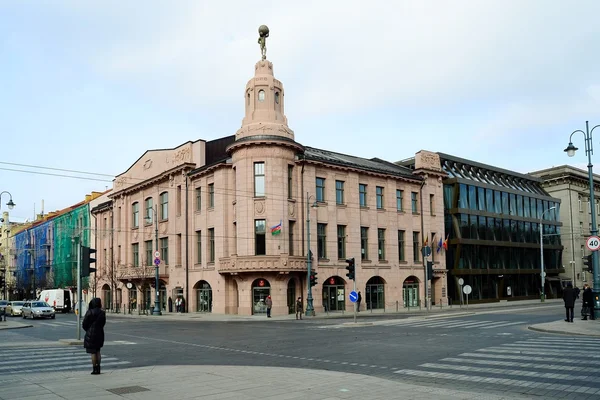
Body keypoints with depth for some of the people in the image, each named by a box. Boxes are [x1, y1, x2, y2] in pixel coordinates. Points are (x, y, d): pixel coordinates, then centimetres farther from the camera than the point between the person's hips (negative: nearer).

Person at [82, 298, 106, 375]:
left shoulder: (90, 312, -13)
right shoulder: (102, 313, 0)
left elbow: (84, 324, -6)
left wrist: (88, 330, 12)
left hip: (91, 334, -5)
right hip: (100, 333, 5)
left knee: (93, 352, 0)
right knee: (97, 351, 15)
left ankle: (95, 369, 1)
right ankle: (98, 368, 16)